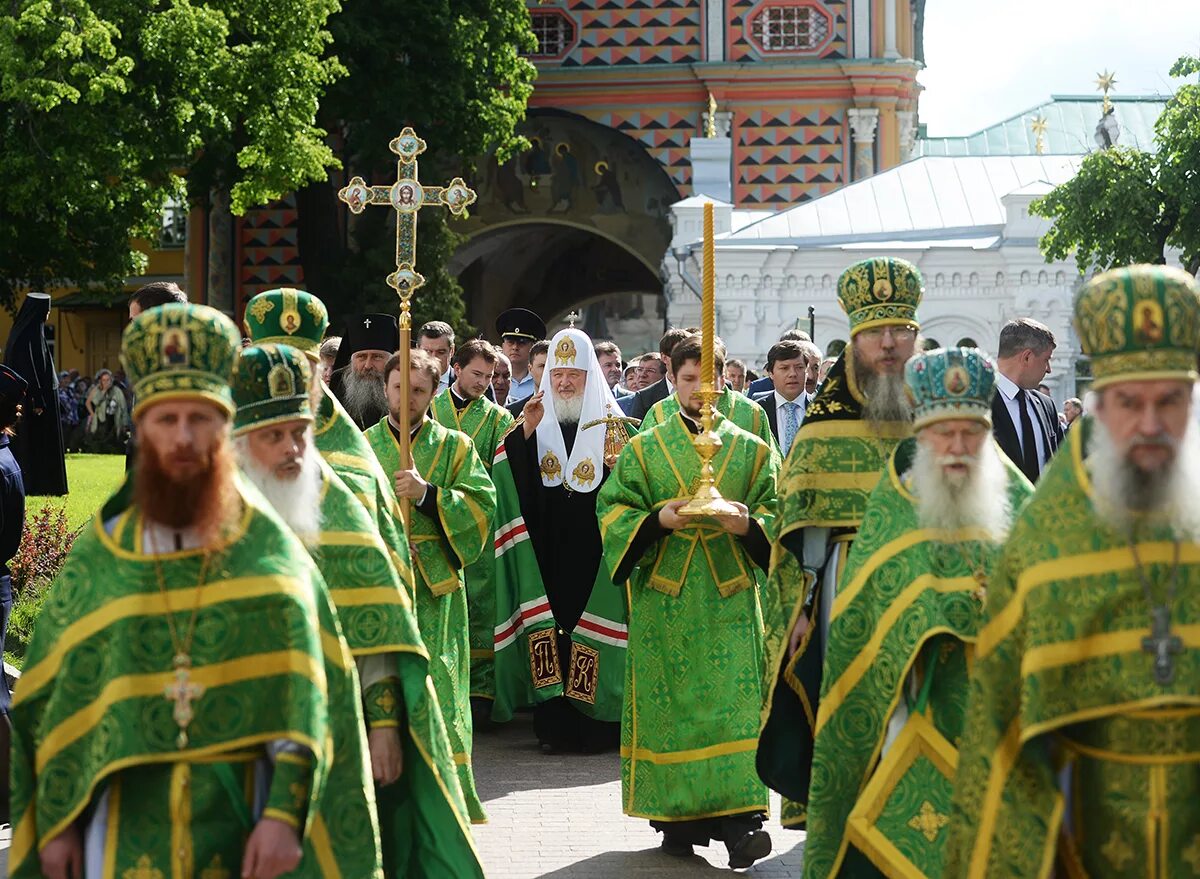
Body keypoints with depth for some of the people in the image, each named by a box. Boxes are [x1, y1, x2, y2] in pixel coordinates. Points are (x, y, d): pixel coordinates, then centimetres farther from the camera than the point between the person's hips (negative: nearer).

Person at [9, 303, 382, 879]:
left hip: (241, 814, -1)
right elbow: (49, 699, 9)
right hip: (129, 823, 1)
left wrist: (286, 813, -17)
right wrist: (55, 823, 4)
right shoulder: (95, 558, 6)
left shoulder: (272, 550, 1)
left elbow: (306, 700, -7)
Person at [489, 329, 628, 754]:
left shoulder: (610, 426, 6)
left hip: (593, 554, -2)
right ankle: (554, 724, 3)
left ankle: (595, 725, 0)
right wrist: (525, 431, -14)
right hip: (546, 554, 2)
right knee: (548, 628, -1)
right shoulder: (538, 423, 10)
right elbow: (509, 478, -1)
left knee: (590, 629, -5)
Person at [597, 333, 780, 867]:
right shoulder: (643, 450, 9)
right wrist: (657, 520, -15)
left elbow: (776, 513, 7)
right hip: (663, 599, 0)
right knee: (671, 703, 0)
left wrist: (748, 524, -15)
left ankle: (739, 817, -12)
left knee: (735, 703, -9)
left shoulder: (752, 452, 11)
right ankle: (679, 816, 8)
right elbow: (612, 510, 3)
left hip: (731, 601, 0)